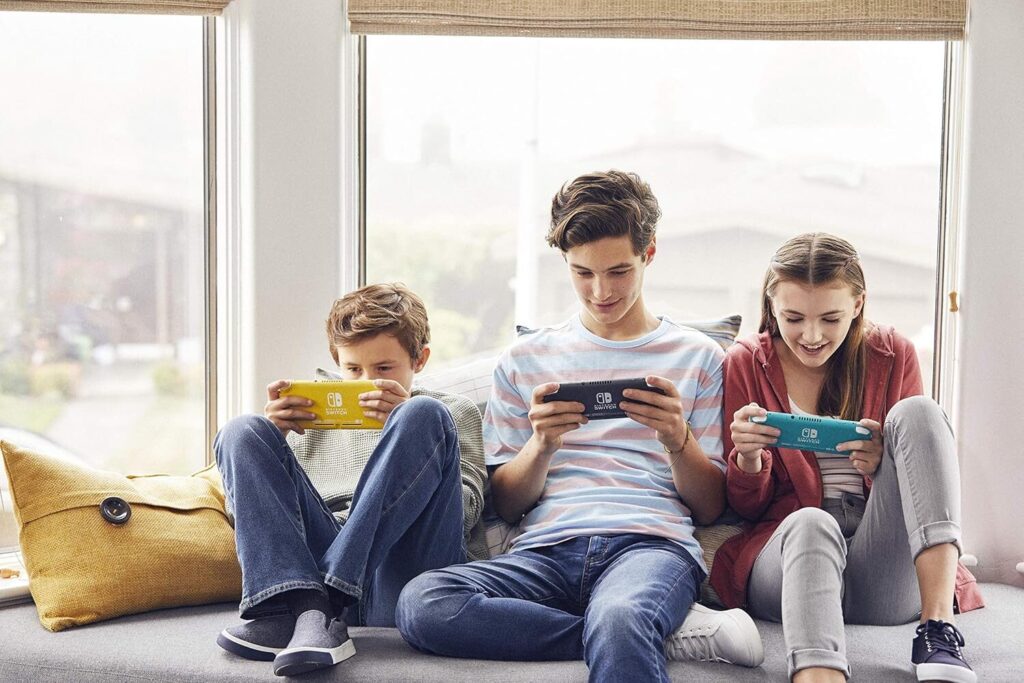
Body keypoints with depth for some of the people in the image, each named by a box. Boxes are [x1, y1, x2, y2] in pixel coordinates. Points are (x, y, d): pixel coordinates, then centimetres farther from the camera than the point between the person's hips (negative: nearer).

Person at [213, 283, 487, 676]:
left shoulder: (454, 412, 24)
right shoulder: (313, 417, 29)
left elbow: (467, 510, 6)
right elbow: (246, 509, 20)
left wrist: (409, 428, -8)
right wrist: (272, 440, 2)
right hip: (318, 562, 3)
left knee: (423, 416, -22)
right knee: (242, 432, -10)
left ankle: (321, 604, -32)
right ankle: (308, 609, -33)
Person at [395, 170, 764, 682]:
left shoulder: (697, 357, 16)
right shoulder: (525, 360, 19)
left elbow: (710, 507, 13)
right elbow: (505, 505, 15)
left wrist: (677, 438, -7)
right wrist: (542, 444, -5)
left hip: (650, 543, -6)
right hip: (547, 549, 6)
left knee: (618, 619, -45)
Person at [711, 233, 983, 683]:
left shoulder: (893, 355, 11)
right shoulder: (746, 364, 8)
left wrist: (885, 463, -11)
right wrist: (748, 459, -14)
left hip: (887, 582, 2)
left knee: (917, 411, -21)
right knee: (810, 524, -38)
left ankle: (938, 626, -32)